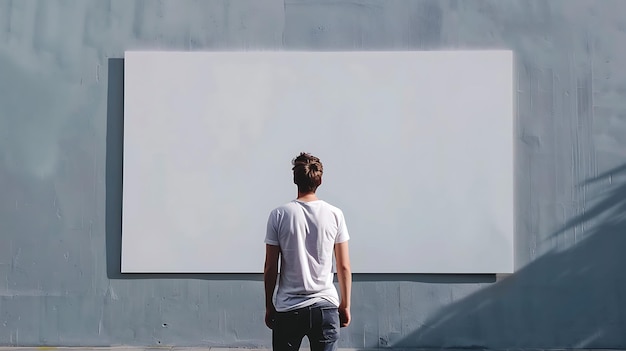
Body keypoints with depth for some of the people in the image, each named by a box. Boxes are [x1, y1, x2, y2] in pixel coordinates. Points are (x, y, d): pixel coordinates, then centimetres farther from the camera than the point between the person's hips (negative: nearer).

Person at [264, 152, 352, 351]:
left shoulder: (279, 215, -4)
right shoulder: (335, 215, -2)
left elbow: (270, 269, -2)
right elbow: (344, 267, 1)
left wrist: (269, 306, 10)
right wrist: (345, 305, 12)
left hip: (288, 309, -1)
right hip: (325, 307, 1)